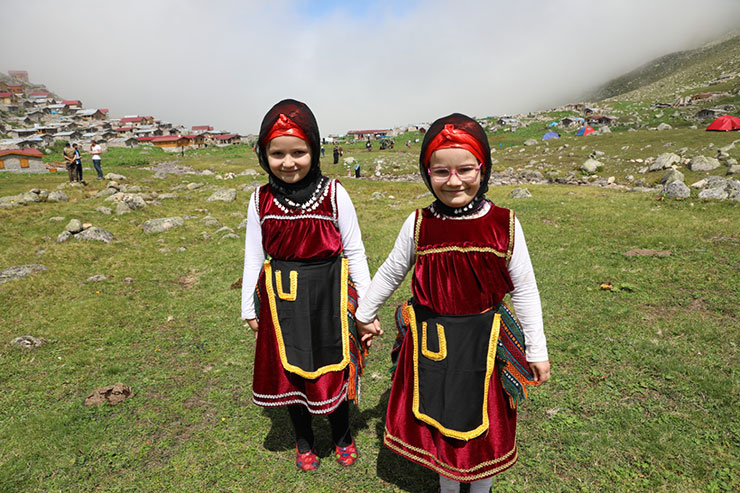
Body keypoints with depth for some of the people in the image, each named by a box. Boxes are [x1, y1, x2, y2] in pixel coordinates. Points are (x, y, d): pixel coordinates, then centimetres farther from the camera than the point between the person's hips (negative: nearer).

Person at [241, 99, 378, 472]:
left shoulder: (333, 194, -9)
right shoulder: (261, 201, -3)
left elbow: (354, 251, -4)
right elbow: (253, 256, 6)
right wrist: (249, 308, 10)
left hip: (329, 293, -2)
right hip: (282, 298, 2)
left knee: (335, 366, 13)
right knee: (290, 368, 15)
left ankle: (342, 435, 43)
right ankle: (303, 441, 43)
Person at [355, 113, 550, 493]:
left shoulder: (504, 225, -10)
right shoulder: (418, 224, -8)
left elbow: (524, 290, -2)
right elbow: (390, 273, 6)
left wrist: (537, 351, 3)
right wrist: (364, 313, 16)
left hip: (482, 343, -1)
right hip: (429, 343, 1)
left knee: (482, 424, 17)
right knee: (437, 420, 19)